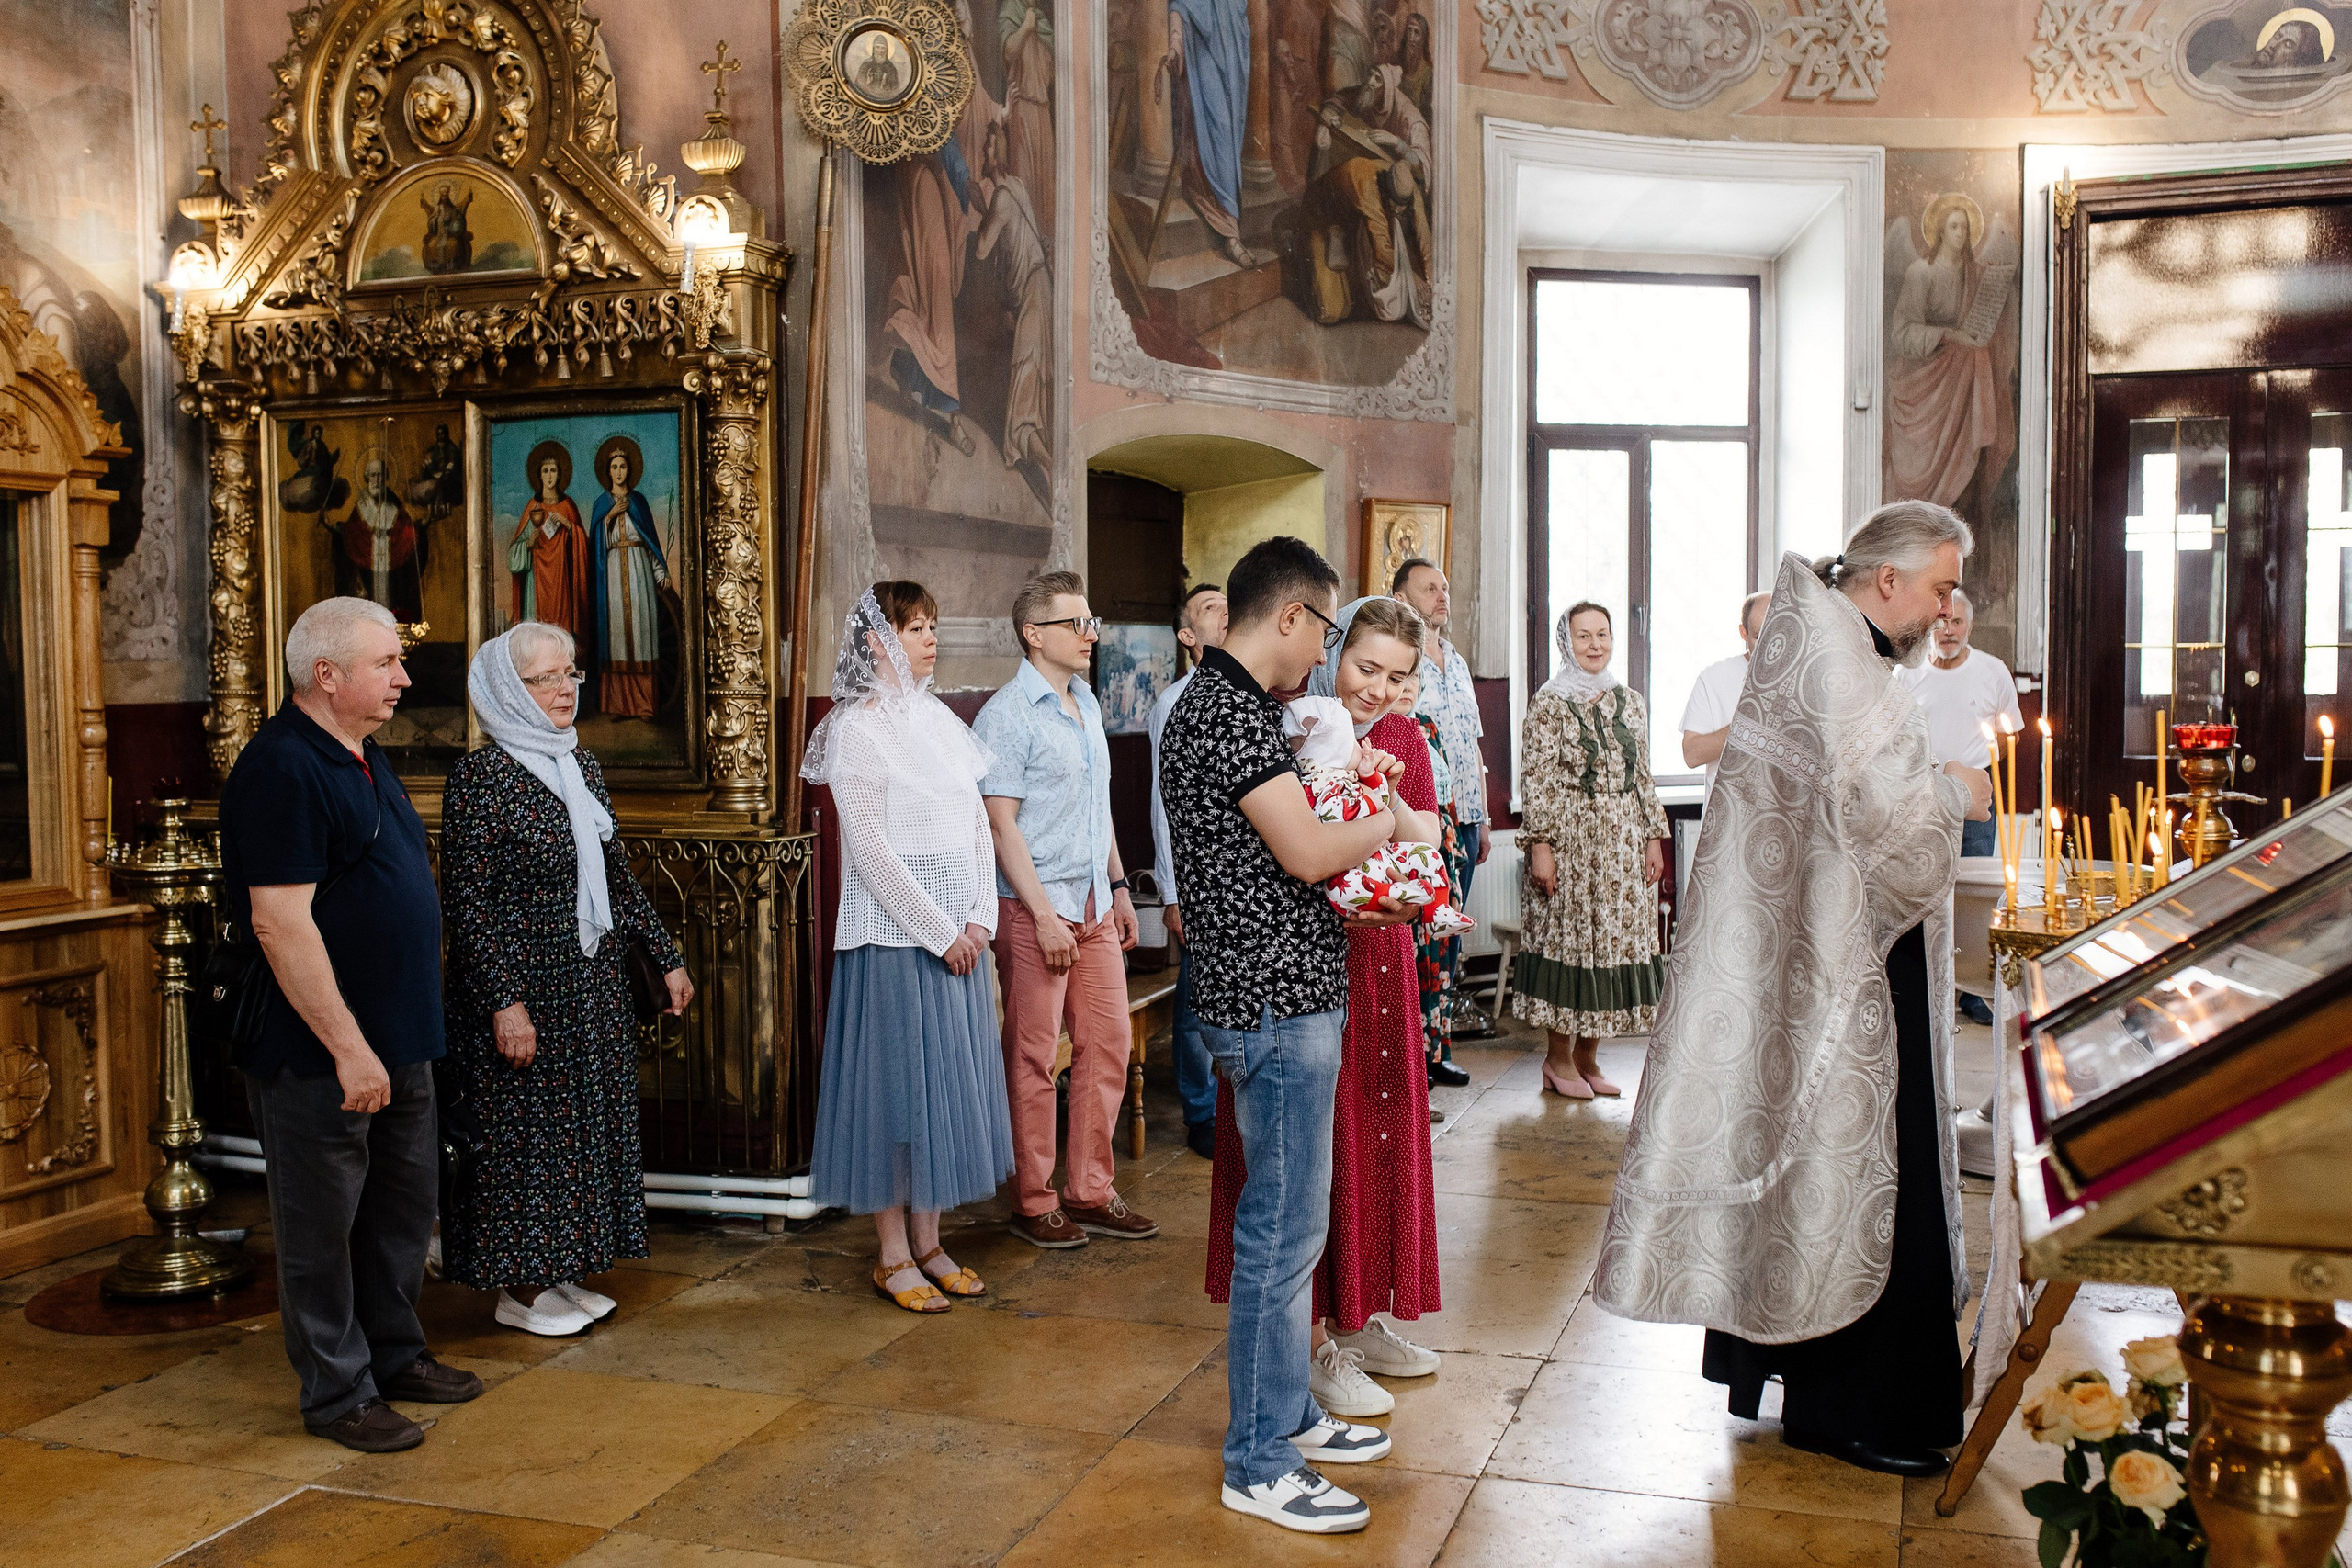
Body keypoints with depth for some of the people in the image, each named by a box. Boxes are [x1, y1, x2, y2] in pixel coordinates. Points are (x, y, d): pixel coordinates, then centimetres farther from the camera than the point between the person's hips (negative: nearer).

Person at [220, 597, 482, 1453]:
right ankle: (338, 1392, 15)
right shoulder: (283, 768, -18)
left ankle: (394, 1351, 33)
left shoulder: (363, 757, 13)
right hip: (320, 1053, -10)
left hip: (395, 1040, 10)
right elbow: (281, 922, -24)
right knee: (323, 1223, 3)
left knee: (405, 1203, 18)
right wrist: (348, 1046, -23)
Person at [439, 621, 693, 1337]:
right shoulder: (480, 776, -13)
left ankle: (560, 1272, 25)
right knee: (524, 1130, 2)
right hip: (523, 983, -7)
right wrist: (504, 1000, -22)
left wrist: (667, 956, 14)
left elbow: (616, 874, 16)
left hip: (593, 982, 7)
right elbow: (465, 901, -16)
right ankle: (517, 1289, 16)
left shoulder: (581, 764, 9)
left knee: (585, 1122, 12)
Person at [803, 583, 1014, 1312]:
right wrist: (939, 931, -14)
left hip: (958, 935, 7)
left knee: (947, 1080, 10)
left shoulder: (940, 719, 11)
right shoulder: (856, 726, -9)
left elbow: (977, 824, 10)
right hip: (893, 935, -7)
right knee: (896, 1081, 0)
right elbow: (870, 847, -14)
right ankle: (893, 1255, 11)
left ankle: (928, 1241, 21)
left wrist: (980, 919, -1)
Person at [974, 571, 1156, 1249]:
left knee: (1107, 1045, 9)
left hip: (1094, 905, 8)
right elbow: (1001, 824, -15)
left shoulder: (1086, 703, 14)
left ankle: (1089, 1192, 20)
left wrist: (1118, 887, 18)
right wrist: (1044, 915, -18)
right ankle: (1034, 1203, 12)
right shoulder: (1007, 715, -11)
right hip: (1035, 908, -8)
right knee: (1034, 1058, 1)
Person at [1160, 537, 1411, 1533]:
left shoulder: (1221, 702, 16)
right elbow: (1305, 853, -20)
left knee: (1288, 1218, 18)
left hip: (1284, 993, 11)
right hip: (1277, 1003, -11)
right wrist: (1384, 824, -3)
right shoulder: (1232, 711, -17)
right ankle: (1259, 1465, 7)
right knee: (1283, 1227, -3)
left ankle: (1286, 1411, 31)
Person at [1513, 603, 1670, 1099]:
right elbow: (1535, 779, -7)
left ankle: (1587, 1057, 15)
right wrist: (1540, 846, -14)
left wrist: (1654, 837, 9)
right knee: (1566, 938, -2)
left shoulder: (1631, 701, 13)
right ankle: (1558, 1058, 9)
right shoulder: (1549, 703, -3)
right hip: (1569, 837, -5)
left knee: (1616, 939, 5)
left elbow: (1643, 775, 15)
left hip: (1622, 839, 5)